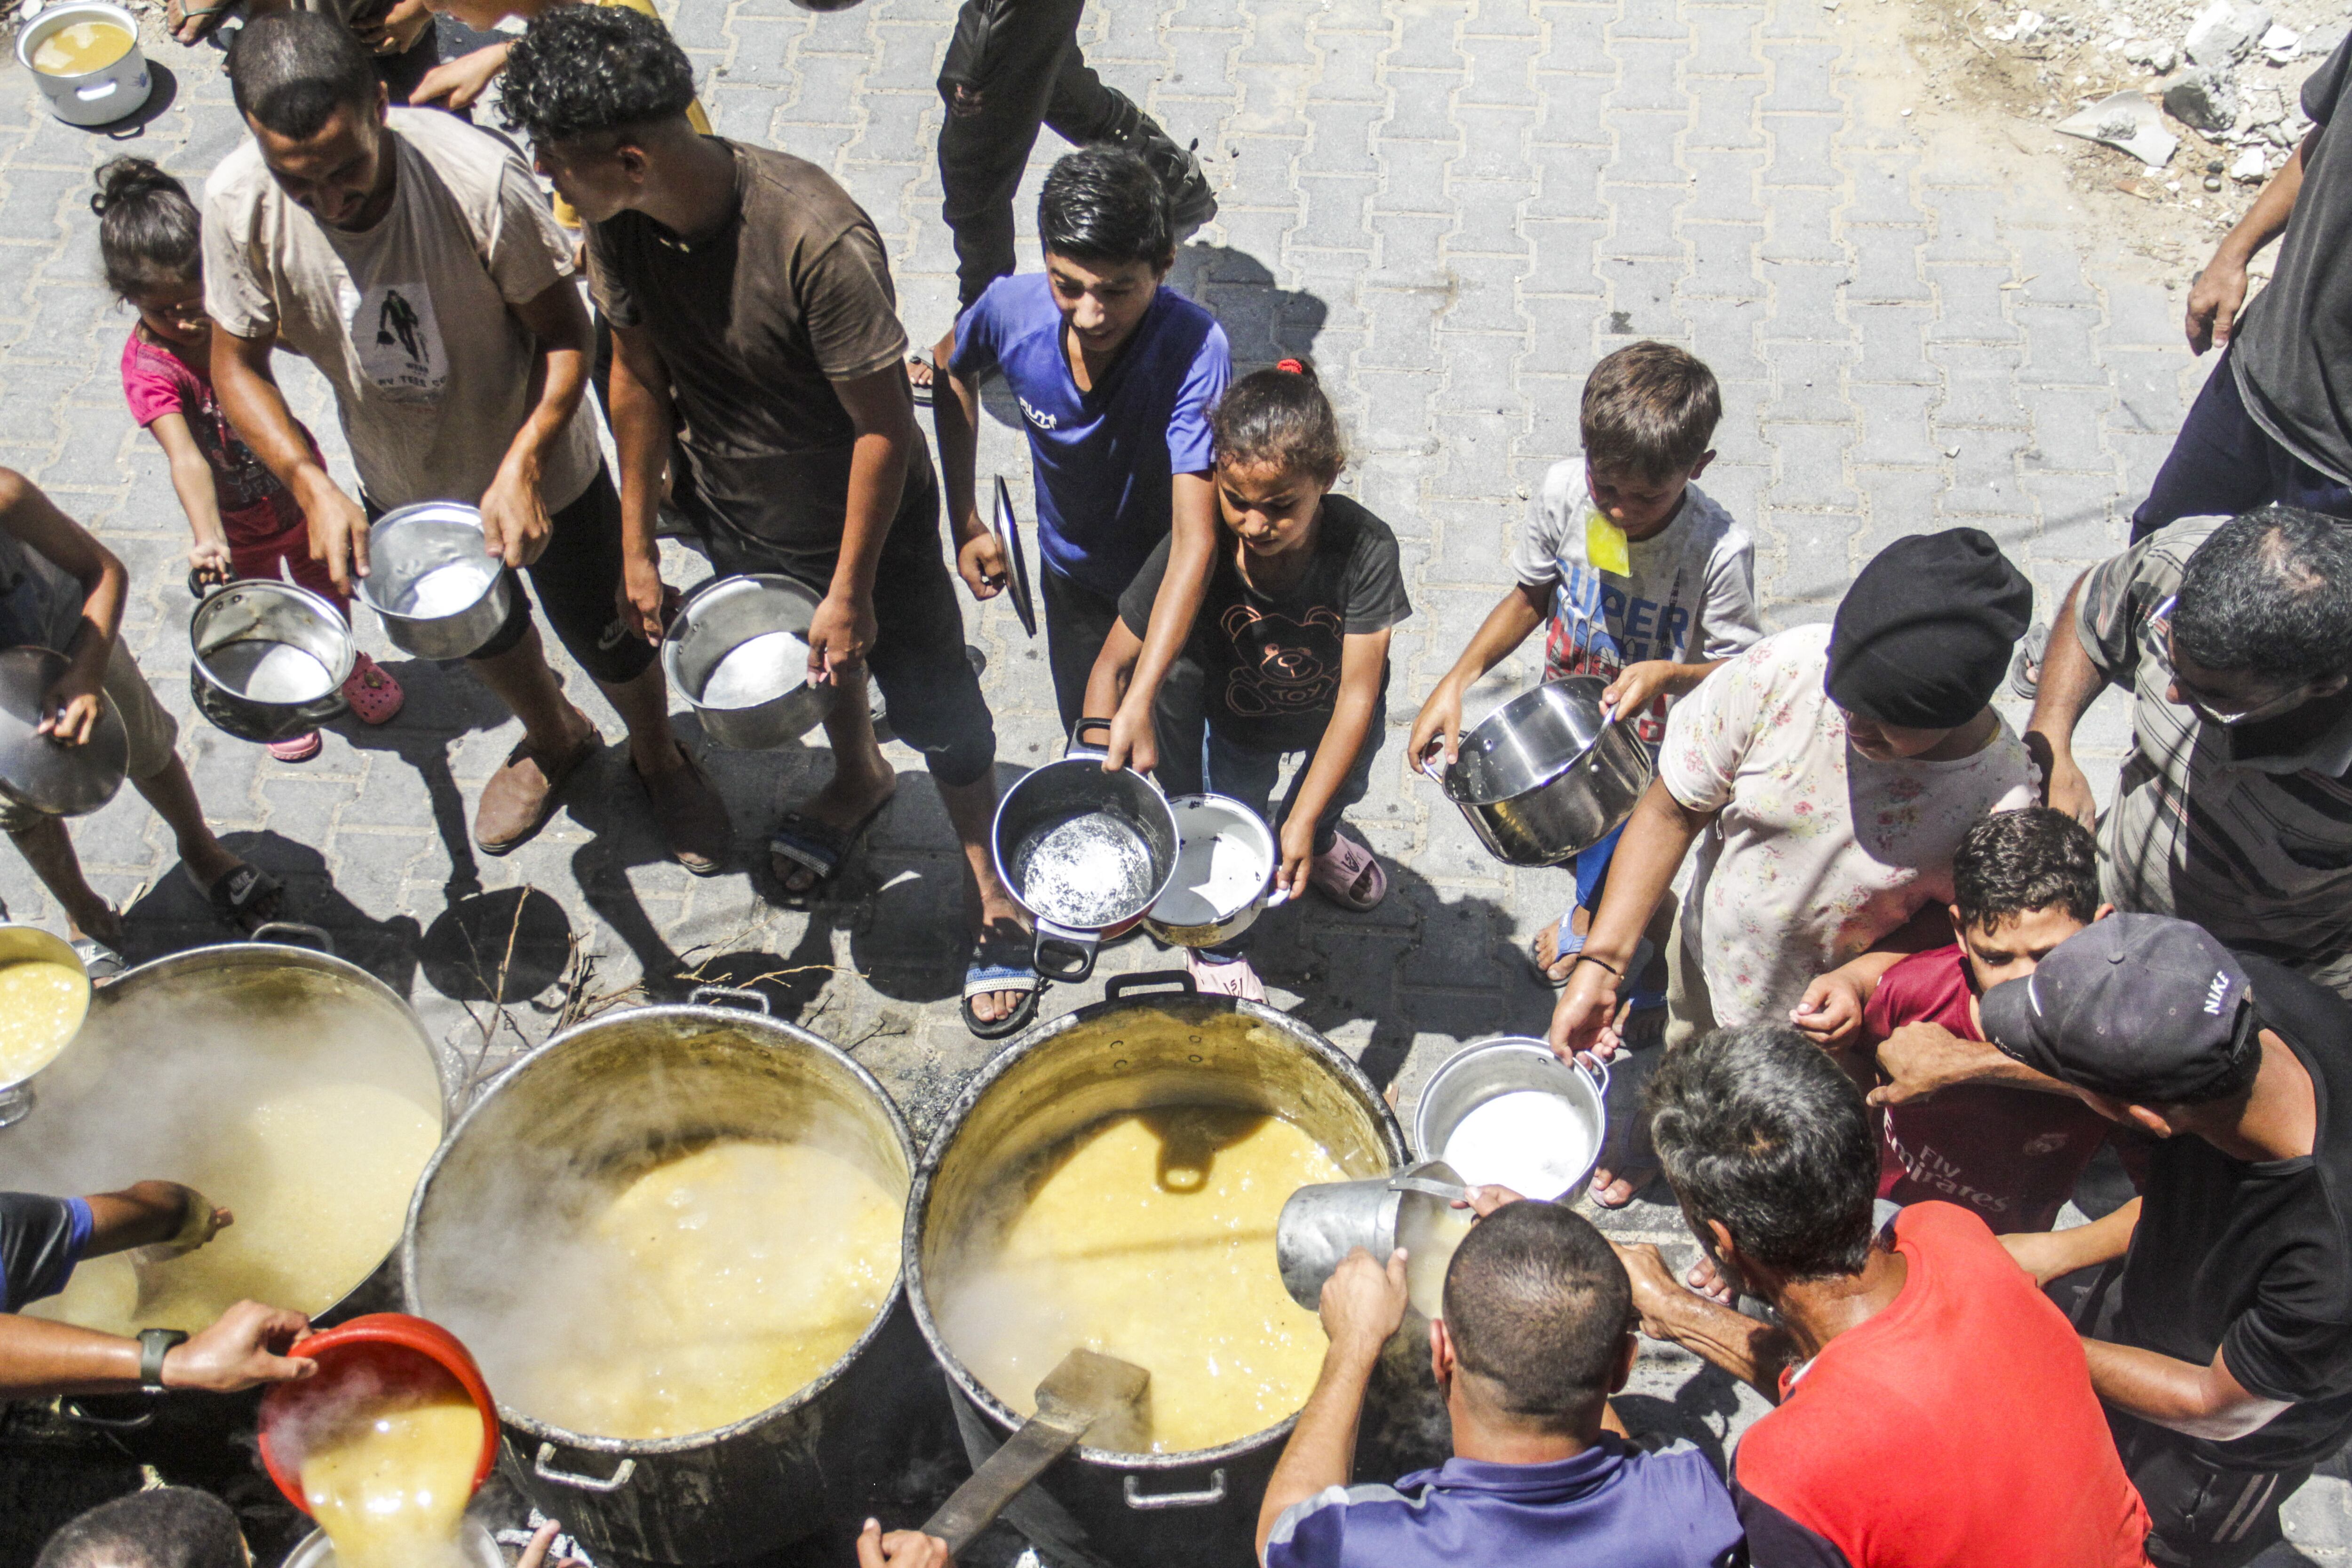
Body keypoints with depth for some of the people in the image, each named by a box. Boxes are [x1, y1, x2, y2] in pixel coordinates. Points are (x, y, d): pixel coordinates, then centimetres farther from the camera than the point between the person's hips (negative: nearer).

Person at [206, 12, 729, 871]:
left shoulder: (479, 179, -35)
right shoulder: (238, 205, -25)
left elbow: (564, 334, -24)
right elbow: (237, 364, -12)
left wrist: (524, 464, -37)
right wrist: (311, 485, -26)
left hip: (539, 471, -3)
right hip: (398, 486, 3)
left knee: (606, 637, 17)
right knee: (481, 635, 29)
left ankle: (659, 759, 51)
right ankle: (552, 740, 62)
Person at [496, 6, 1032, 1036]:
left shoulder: (817, 239, -36)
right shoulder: (617, 225, -16)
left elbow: (883, 423, -26)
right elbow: (638, 376, -1)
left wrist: (850, 588, -19)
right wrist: (638, 546, 5)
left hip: (868, 525, -6)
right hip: (740, 523, 6)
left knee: (938, 717, 11)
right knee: (813, 666, 31)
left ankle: (992, 895, 34)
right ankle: (857, 780, 62)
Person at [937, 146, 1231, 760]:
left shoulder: (1195, 349, -38)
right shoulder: (1013, 308, -27)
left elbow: (1196, 541, -44)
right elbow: (954, 373, -1)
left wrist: (1140, 701, -52)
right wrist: (966, 523, -2)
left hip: (1175, 590, -3)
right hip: (1073, 577, 4)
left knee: (1193, 774, 14)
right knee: (1091, 752, 24)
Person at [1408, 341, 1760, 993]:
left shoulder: (1720, 550, -32)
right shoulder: (1564, 492, -21)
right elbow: (1531, 598, -4)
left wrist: (1668, 675, -40)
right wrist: (1456, 682, -14)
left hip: (1658, 751, -4)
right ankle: (1590, 908, 66)